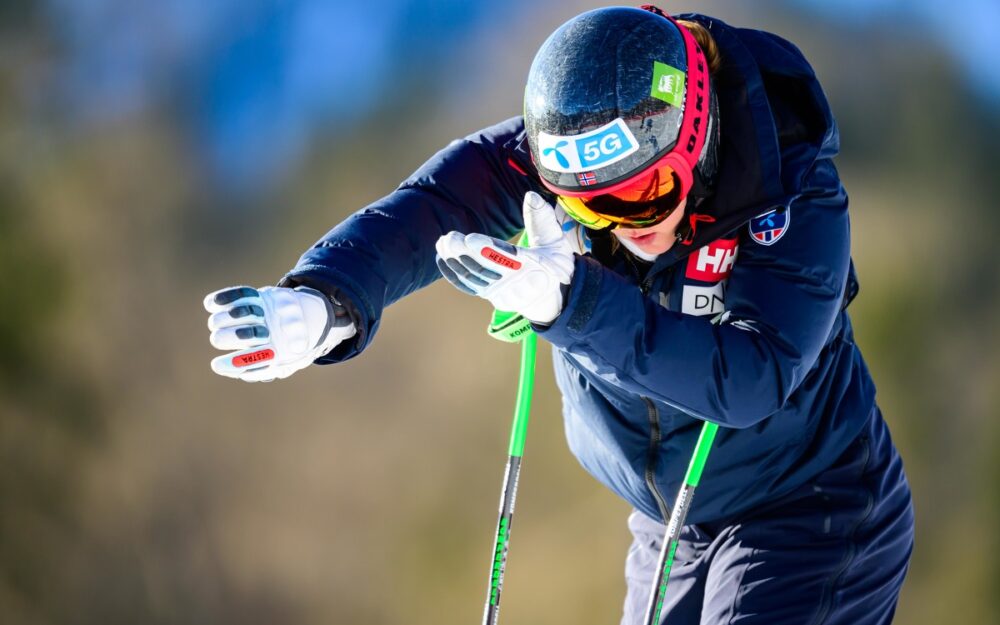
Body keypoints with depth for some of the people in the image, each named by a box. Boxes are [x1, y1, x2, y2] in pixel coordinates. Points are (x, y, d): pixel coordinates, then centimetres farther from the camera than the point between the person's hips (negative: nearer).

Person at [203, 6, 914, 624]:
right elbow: (420, 214, -35)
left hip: (812, 520, -5)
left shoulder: (798, 197, -27)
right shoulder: (547, 158, -18)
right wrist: (319, 304, -56)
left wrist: (573, 303, -50)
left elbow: (747, 380, -38)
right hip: (672, 526, 5)